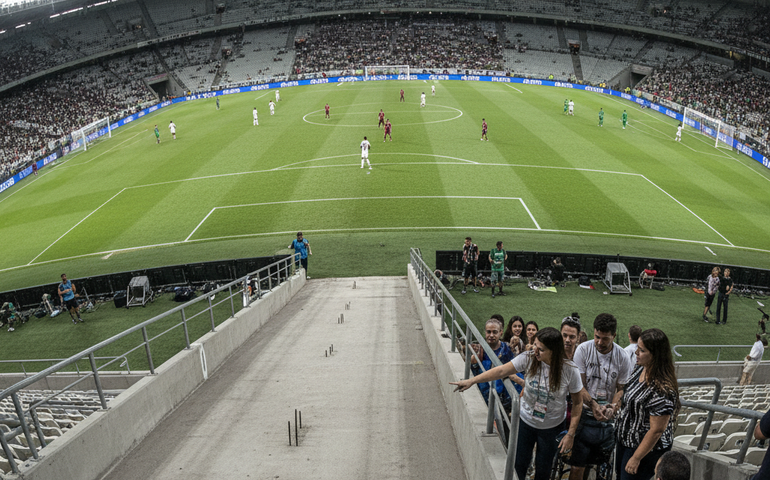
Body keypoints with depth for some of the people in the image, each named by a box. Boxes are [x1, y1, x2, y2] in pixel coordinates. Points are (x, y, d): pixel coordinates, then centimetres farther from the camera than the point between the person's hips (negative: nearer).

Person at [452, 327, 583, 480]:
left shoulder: (569, 371, -21)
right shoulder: (528, 359, -18)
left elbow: (577, 402, -10)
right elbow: (501, 371, -19)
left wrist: (570, 434, -10)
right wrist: (471, 381, -26)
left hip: (552, 427, -1)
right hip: (525, 421, 1)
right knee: (519, 464, 13)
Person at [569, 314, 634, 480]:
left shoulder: (623, 358, -5)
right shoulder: (583, 350, -8)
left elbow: (621, 389, 3)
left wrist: (613, 407, -15)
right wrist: (593, 404, -19)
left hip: (607, 419, 1)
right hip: (584, 414, -1)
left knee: (602, 464, 8)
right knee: (577, 466, -2)